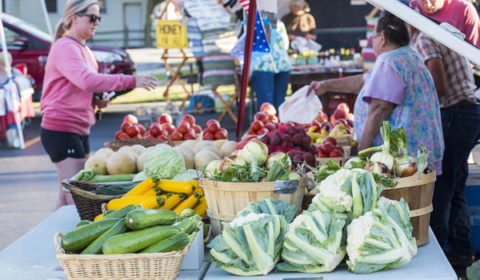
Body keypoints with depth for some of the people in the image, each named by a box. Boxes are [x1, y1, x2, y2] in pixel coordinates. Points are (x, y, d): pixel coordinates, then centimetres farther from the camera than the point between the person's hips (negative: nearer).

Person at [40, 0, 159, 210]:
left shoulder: (82, 49, 17)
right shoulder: (65, 48, -13)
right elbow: (87, 80, -30)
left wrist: (97, 100, 5)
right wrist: (131, 81, -32)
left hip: (79, 130, 9)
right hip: (61, 129, -9)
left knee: (67, 197, 12)